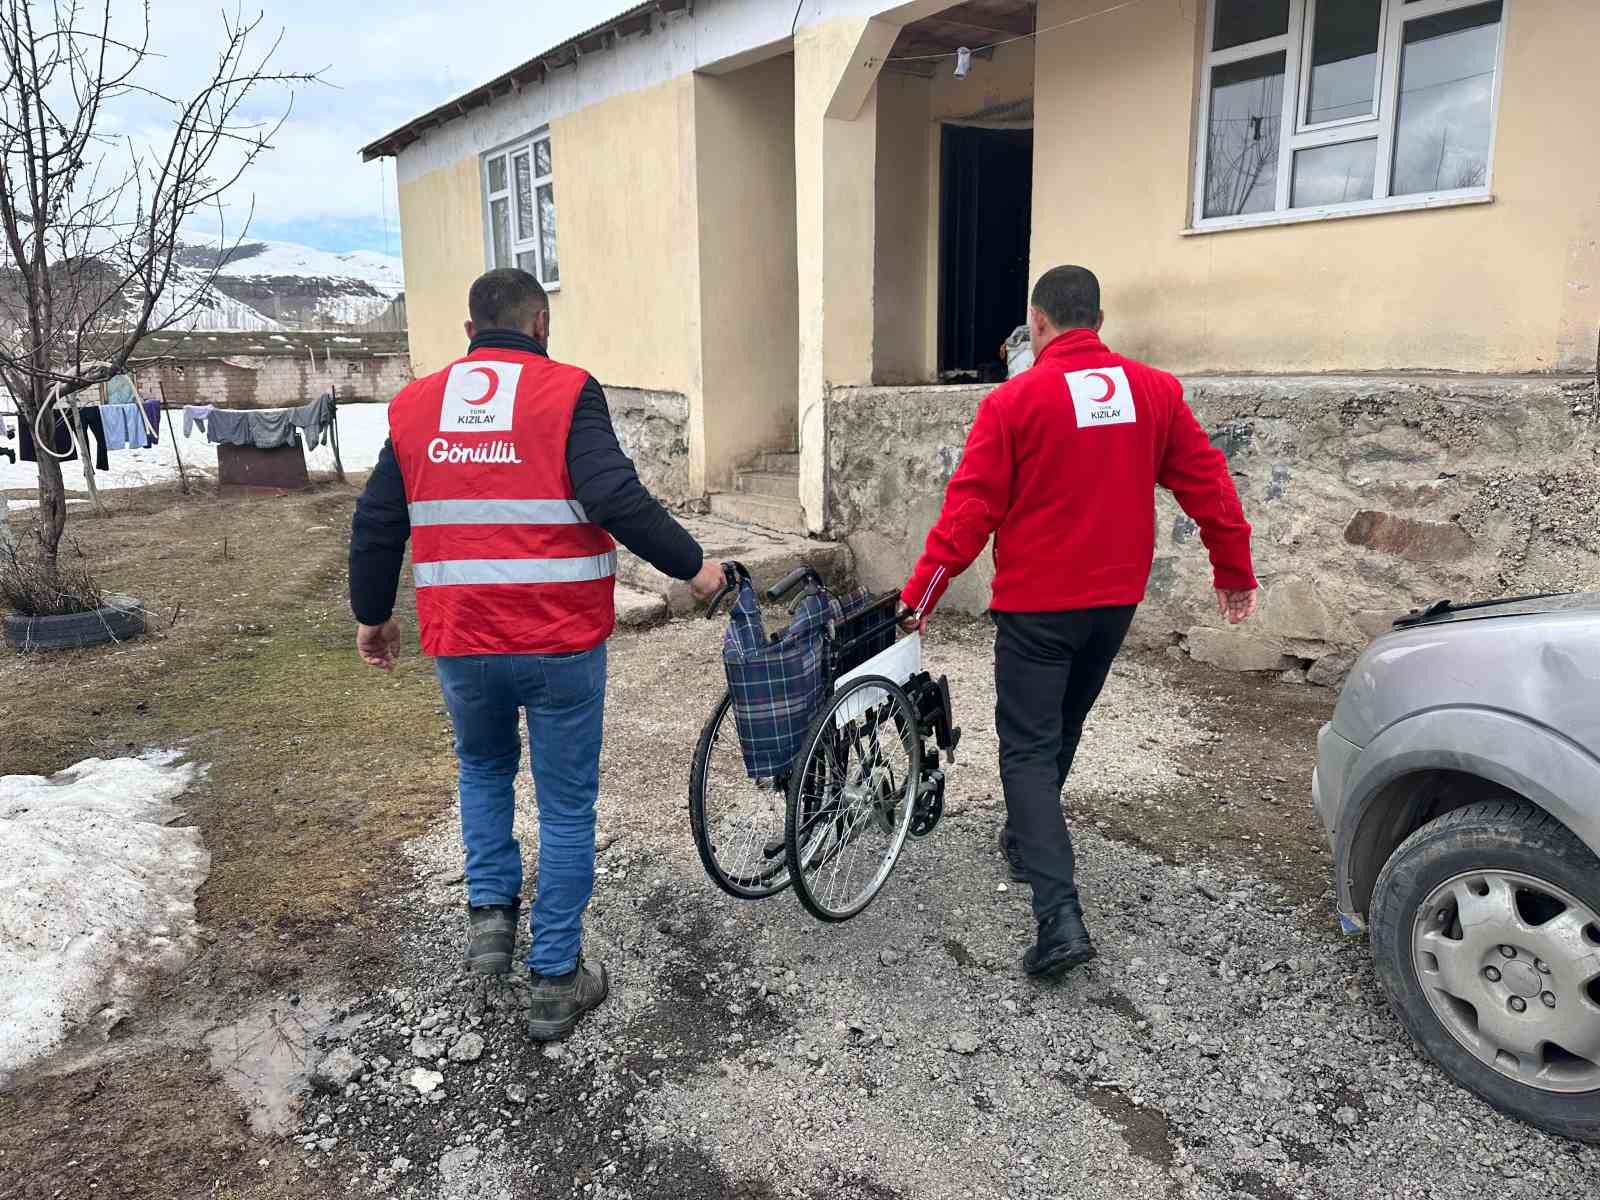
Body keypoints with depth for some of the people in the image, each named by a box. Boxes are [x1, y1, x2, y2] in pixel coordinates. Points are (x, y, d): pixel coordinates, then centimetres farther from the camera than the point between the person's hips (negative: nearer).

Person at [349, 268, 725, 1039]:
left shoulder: (415, 404, 7)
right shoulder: (566, 392, -7)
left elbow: (375, 525, 11)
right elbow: (616, 498, -19)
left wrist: (373, 614, 23)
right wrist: (692, 566, -8)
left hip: (461, 642, 4)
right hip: (560, 641, -3)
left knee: (483, 767, 31)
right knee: (567, 804, 10)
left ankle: (490, 910, 22)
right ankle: (556, 981, 19)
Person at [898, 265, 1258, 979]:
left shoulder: (1015, 401, -11)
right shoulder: (1155, 391, 2)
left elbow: (970, 507, -14)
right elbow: (1207, 483, 5)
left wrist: (920, 593, -10)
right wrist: (1235, 571, 16)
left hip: (1036, 604, -5)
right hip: (1116, 599, 5)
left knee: (1028, 747, -1)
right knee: (1062, 728, 23)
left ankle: (1060, 915, -11)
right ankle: (1025, 839, 42)